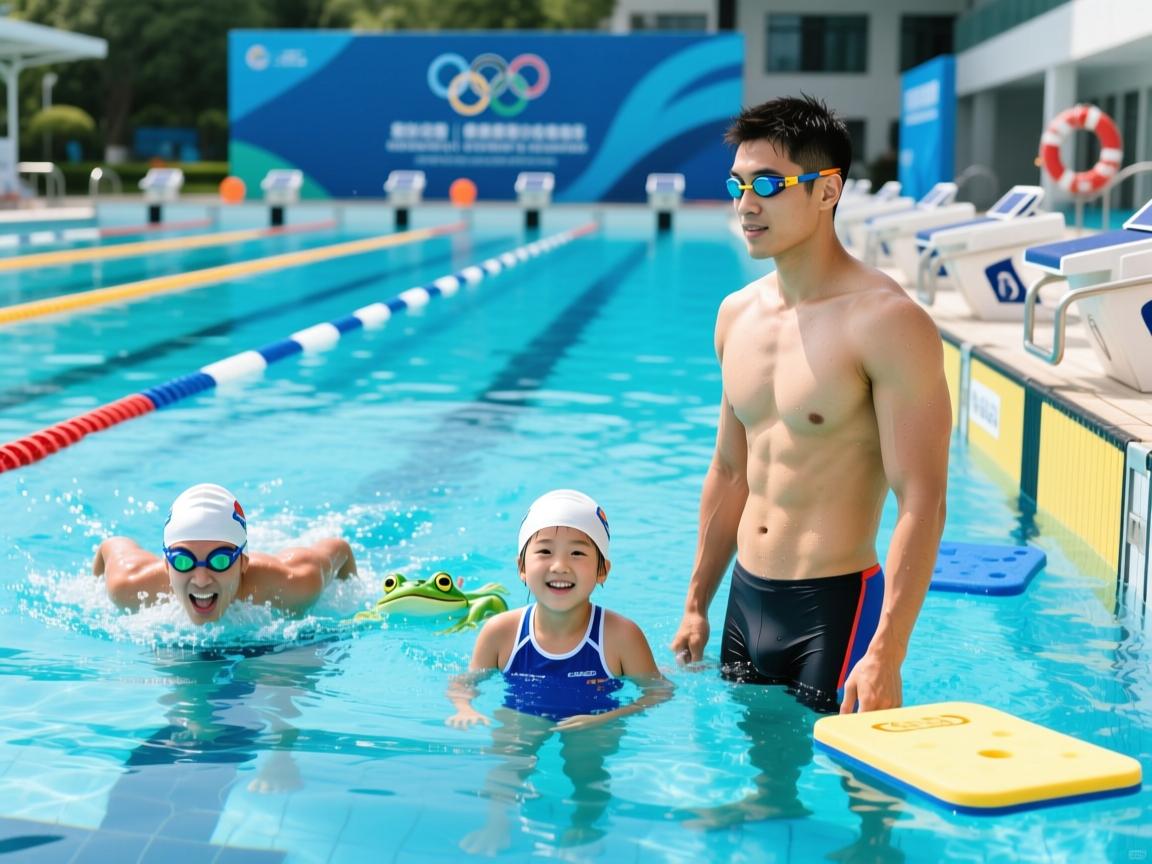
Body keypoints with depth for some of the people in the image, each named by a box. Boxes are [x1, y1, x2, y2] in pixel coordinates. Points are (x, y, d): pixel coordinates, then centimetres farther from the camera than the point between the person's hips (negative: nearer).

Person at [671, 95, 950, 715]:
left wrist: (886, 656, -24)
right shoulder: (737, 314, 8)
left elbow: (922, 505, -18)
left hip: (836, 605, -7)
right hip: (746, 598, 7)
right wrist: (696, 605, 18)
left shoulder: (886, 322, -15)